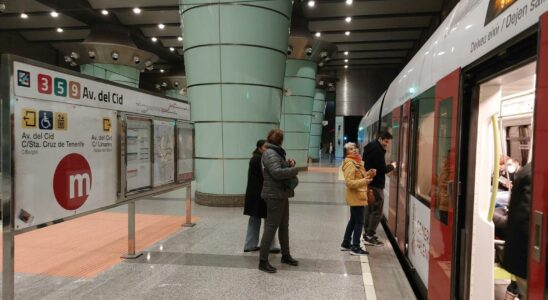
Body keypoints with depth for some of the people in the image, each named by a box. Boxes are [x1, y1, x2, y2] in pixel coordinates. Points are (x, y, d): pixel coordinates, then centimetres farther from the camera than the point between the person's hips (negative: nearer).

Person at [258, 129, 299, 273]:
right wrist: (294, 170, -16)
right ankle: (263, 261, 0)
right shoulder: (270, 154, -16)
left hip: (281, 194, 10)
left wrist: (289, 163, 3)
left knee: (284, 226, 18)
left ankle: (285, 255, 31)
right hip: (274, 195, -10)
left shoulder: (276, 152, 16)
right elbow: (277, 172, -28)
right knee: (271, 227, -7)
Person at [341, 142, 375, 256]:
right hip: (356, 196, -10)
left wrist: (368, 174, 3)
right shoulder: (349, 163, -17)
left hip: (358, 196, 10)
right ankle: (355, 248, -1)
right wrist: (364, 181, -33)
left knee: (353, 220, 17)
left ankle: (345, 244, 26)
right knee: (359, 222, -6)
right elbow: (349, 182, -23)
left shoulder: (357, 162, 13)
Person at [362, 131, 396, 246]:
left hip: (369, 183, 10)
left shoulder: (371, 147, 13)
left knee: (370, 209, 16)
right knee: (377, 211, -4)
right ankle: (370, 236, -1)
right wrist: (392, 166, 0)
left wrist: (388, 167, 4)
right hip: (376, 185, -10)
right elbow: (383, 169, -18)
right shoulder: (377, 150, -18)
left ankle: (367, 233, 25)